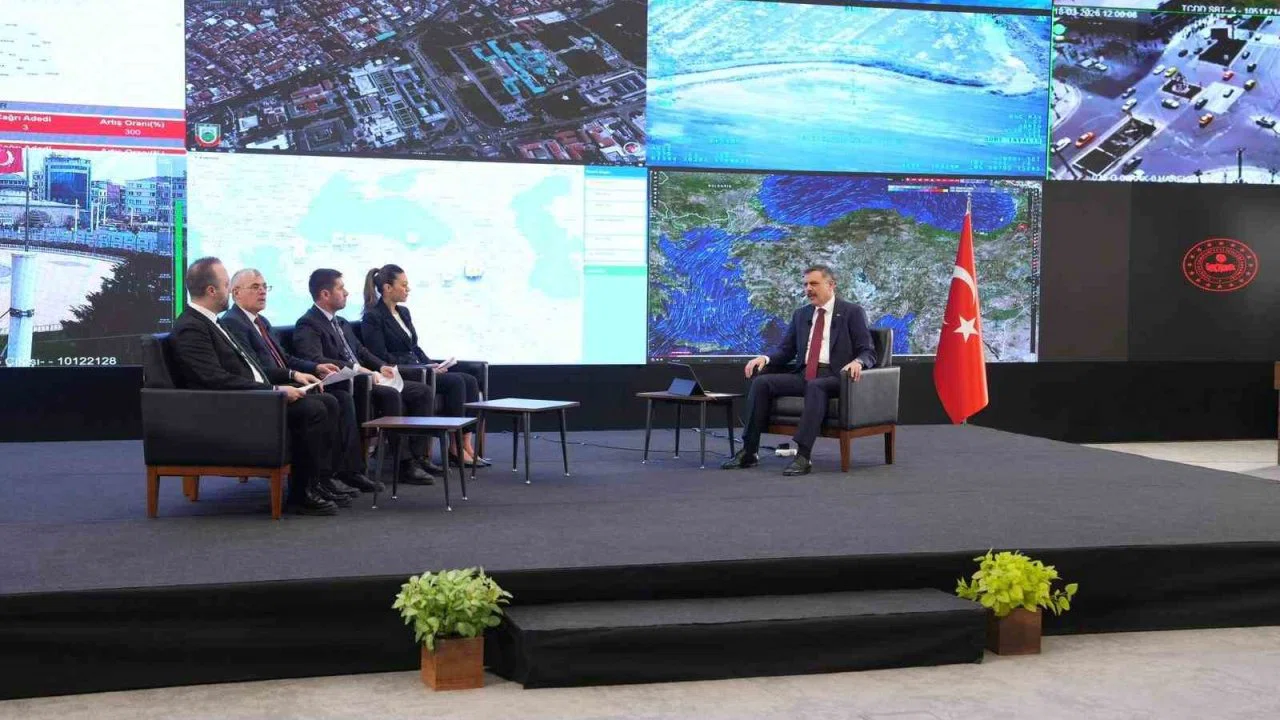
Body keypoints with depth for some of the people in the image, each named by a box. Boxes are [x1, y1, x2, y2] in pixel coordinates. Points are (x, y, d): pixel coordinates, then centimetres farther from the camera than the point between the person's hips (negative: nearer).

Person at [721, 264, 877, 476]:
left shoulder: (852, 312, 3)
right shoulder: (801, 315, 19)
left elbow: (868, 352, -2)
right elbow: (786, 350, 18)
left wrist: (858, 362, -26)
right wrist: (765, 358, -3)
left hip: (834, 377, -5)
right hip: (803, 376, 6)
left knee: (815, 386, -39)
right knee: (761, 382, -17)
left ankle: (803, 457, -43)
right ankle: (749, 452, -16)